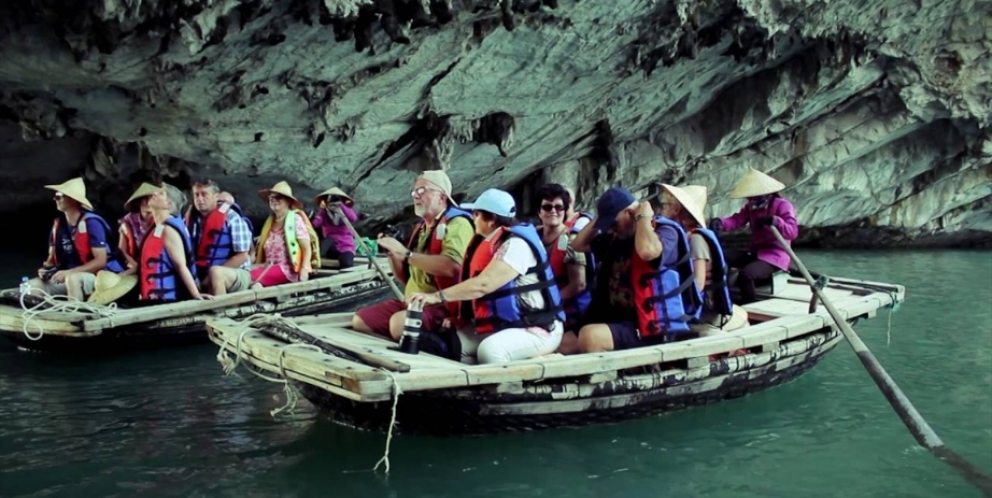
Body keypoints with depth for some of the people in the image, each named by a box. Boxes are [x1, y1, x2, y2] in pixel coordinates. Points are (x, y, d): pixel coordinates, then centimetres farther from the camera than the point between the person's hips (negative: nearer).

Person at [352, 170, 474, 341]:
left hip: (443, 305, -9)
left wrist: (405, 253, -24)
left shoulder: (457, 224, -11)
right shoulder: (421, 228, 17)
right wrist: (392, 253, 2)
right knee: (359, 320, -1)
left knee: (399, 323, -34)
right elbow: (405, 277, 22)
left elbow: (451, 267, -29)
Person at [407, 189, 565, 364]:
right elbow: (476, 286, 11)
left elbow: (483, 284, -29)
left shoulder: (516, 244, -19)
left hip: (538, 329, -9)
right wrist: (458, 316, -2)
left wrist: (437, 296, -31)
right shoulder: (489, 242, 11)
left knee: (490, 349, -35)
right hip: (500, 325, 9)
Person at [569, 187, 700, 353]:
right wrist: (599, 218, 10)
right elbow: (578, 245, 23)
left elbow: (647, 251, -35)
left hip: (651, 327, -9)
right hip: (619, 320, 9)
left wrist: (643, 218, -17)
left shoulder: (665, 231, -10)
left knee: (589, 336, -31)